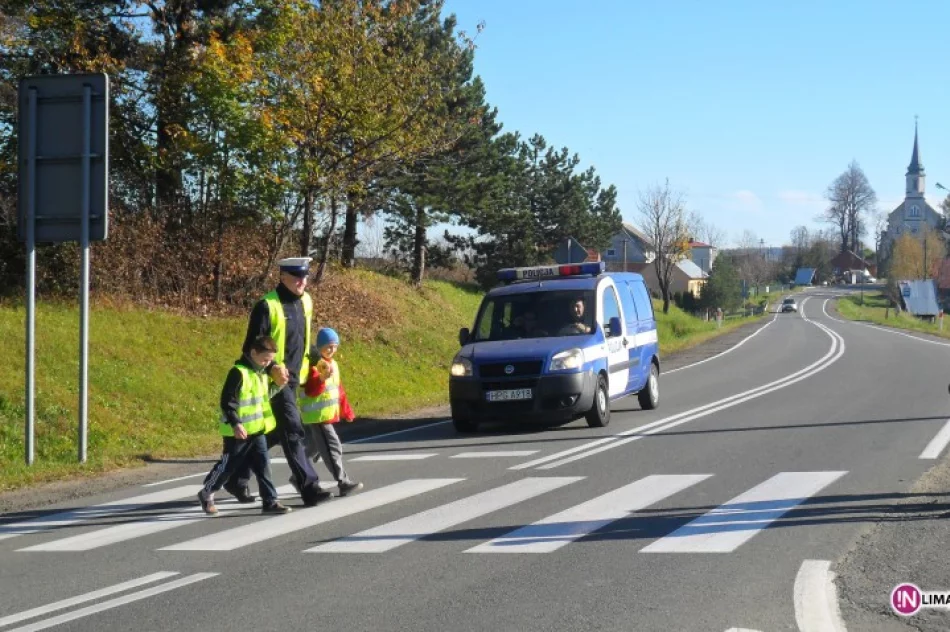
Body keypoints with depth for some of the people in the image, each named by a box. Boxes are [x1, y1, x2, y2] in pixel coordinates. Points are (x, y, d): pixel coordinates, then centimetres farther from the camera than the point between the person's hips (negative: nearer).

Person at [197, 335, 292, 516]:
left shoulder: (261, 372, 9)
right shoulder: (239, 372, -18)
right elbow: (227, 401, -19)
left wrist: (276, 387, 3)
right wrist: (235, 424, -24)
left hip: (257, 429, 7)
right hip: (239, 431, -7)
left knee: (263, 465, 3)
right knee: (228, 465, 5)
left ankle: (270, 501, 6)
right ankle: (206, 494, 24)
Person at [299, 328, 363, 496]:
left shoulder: (332, 364, 13)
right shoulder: (314, 365, -15)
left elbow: (339, 390, 21)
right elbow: (310, 390, -26)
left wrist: (346, 411, 23)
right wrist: (323, 378, -41)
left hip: (329, 414, 9)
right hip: (317, 416, -9)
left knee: (314, 448, 19)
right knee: (332, 448, -12)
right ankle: (343, 482, -13)